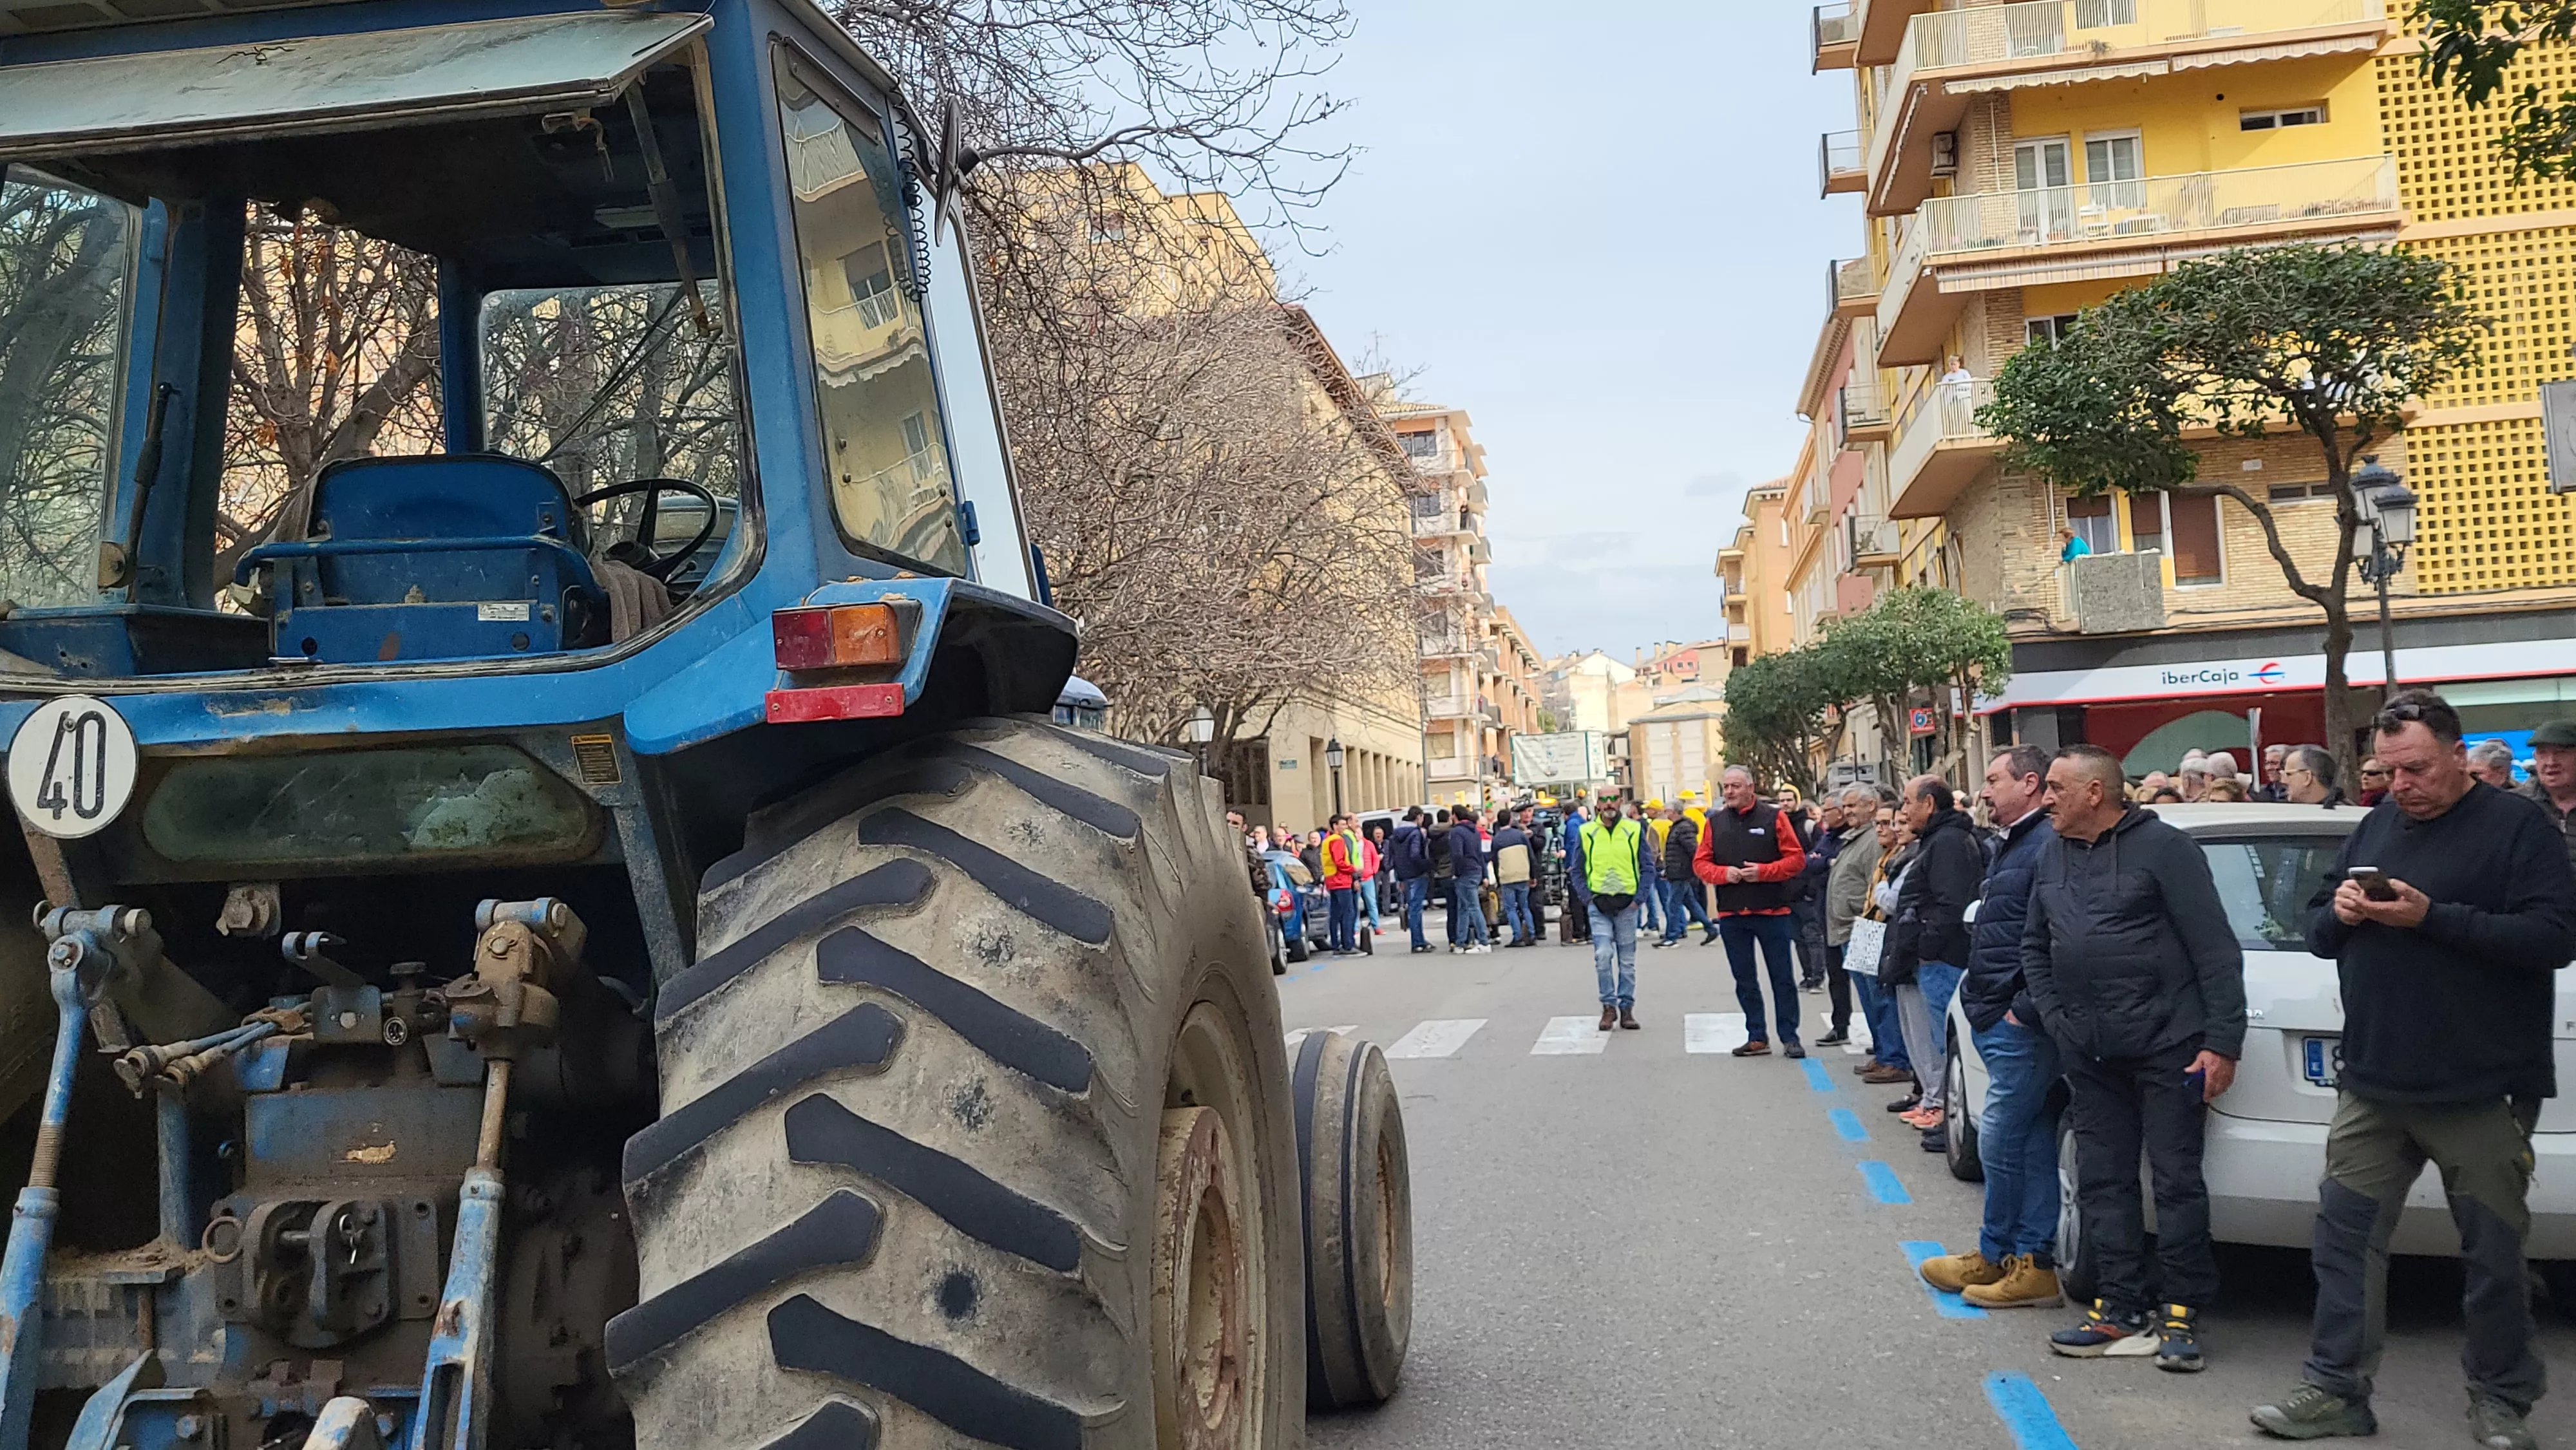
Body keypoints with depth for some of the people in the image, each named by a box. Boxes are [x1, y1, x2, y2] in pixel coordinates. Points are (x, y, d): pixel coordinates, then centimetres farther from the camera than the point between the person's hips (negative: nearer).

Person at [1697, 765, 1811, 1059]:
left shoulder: (1773, 817, -2)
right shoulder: (1715, 822, 7)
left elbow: (1797, 859, -4)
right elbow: (1700, 862, 8)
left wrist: (1763, 872, -16)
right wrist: (1724, 873, -11)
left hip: (1772, 911, -3)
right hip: (1731, 914, 3)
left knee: (1782, 978, 3)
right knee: (1744, 980, 9)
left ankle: (1789, 1037, 11)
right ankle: (1757, 1037, 18)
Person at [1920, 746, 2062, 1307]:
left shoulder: (2048, 846, -15)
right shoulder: (2009, 845, 19)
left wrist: (2022, 1009, -19)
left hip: (2020, 1026, -10)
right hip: (1996, 1020, 10)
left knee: (2001, 1142, -2)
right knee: (2031, 1143, 12)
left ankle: (1997, 1254, 11)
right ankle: (2032, 1263, 16)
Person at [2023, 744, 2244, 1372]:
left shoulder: (2162, 847, -8)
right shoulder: (2054, 857, 13)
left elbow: (2216, 949, -10)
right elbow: (2034, 946, 21)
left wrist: (2222, 1041, -14)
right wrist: (2055, 1017, 8)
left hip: (2166, 1045, -6)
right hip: (2090, 1055, 7)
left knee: (2177, 1179, 0)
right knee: (2102, 1181, 9)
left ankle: (2181, 1312, 11)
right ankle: (2120, 1307, 19)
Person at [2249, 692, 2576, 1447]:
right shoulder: (2375, 826, 12)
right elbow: (2318, 931, 17)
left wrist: (2433, 917, -22)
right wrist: (2337, 913, -7)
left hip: (2481, 1094, -5)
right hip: (2372, 1085, 5)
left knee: (2493, 1255, 6)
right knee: (2345, 1236, 4)